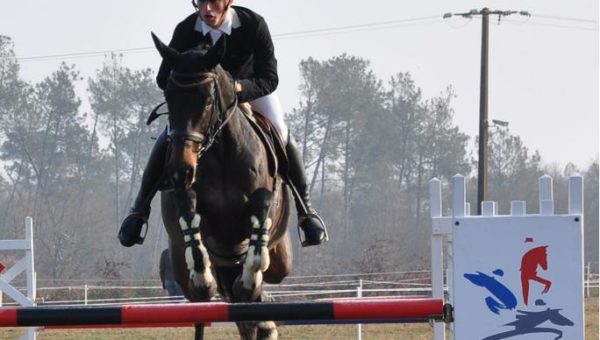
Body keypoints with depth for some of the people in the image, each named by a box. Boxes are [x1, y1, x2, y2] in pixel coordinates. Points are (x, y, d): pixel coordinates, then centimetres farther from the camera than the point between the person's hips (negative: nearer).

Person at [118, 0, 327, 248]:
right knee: (167, 140, -14)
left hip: (249, 88, -1)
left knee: (282, 137, -20)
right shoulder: (186, 31, -29)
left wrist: (239, 88, -51)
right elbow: (164, 78, -20)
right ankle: (140, 209, 4)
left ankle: (305, 211, -3)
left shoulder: (254, 25, -34)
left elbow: (270, 79, -31)